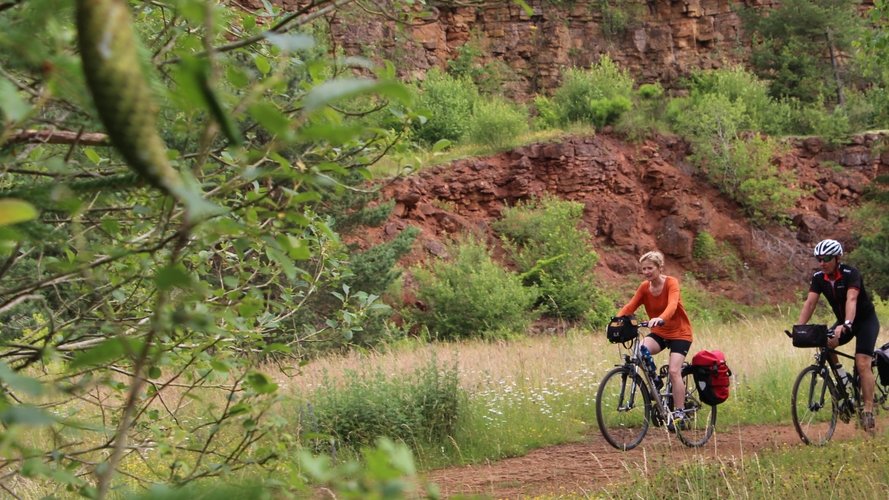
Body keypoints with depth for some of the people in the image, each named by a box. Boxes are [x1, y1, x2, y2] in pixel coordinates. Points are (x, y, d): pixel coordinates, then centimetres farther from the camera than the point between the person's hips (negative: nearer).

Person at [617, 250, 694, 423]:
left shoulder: (671, 283, -18)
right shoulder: (644, 287, -4)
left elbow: (672, 305, -36)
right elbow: (630, 306, -13)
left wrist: (661, 318, -56)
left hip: (679, 333, -4)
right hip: (659, 333, 4)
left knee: (674, 371, -18)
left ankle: (679, 412, -6)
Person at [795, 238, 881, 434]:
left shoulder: (850, 274, -25)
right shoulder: (819, 278, -9)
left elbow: (851, 300, -39)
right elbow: (810, 303, -16)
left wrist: (846, 325, -55)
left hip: (865, 320, -5)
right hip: (843, 322, 5)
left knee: (862, 364, -19)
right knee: (825, 345, -22)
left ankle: (868, 411, -17)